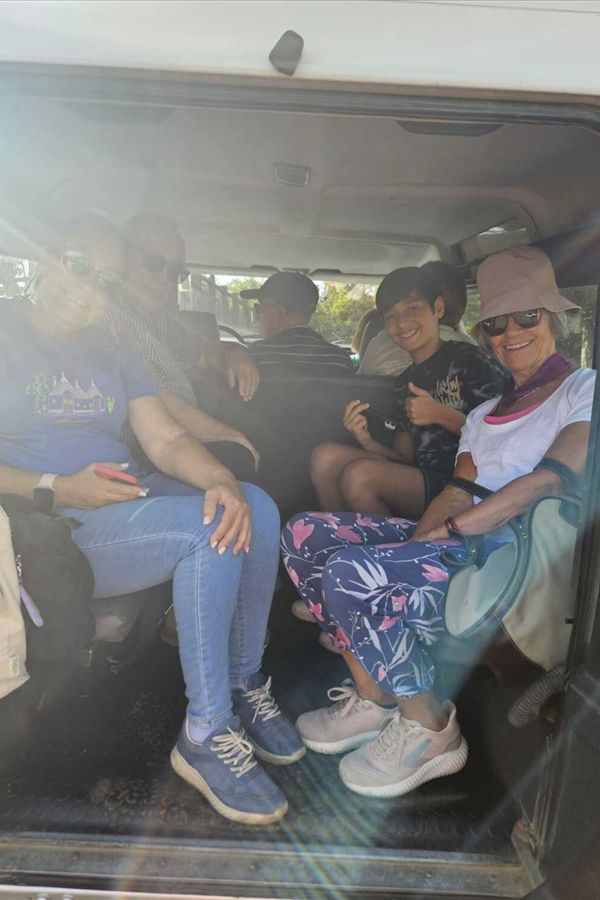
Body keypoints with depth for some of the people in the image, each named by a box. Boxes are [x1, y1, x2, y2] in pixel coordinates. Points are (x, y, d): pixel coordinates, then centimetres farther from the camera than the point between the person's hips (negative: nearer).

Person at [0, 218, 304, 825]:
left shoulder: (111, 352, 18)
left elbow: (166, 440, 6)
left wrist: (222, 480, -15)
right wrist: (58, 489, -21)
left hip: (127, 499, 6)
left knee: (255, 507, -17)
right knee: (210, 531, -27)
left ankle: (244, 685, -3)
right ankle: (206, 737, -15)